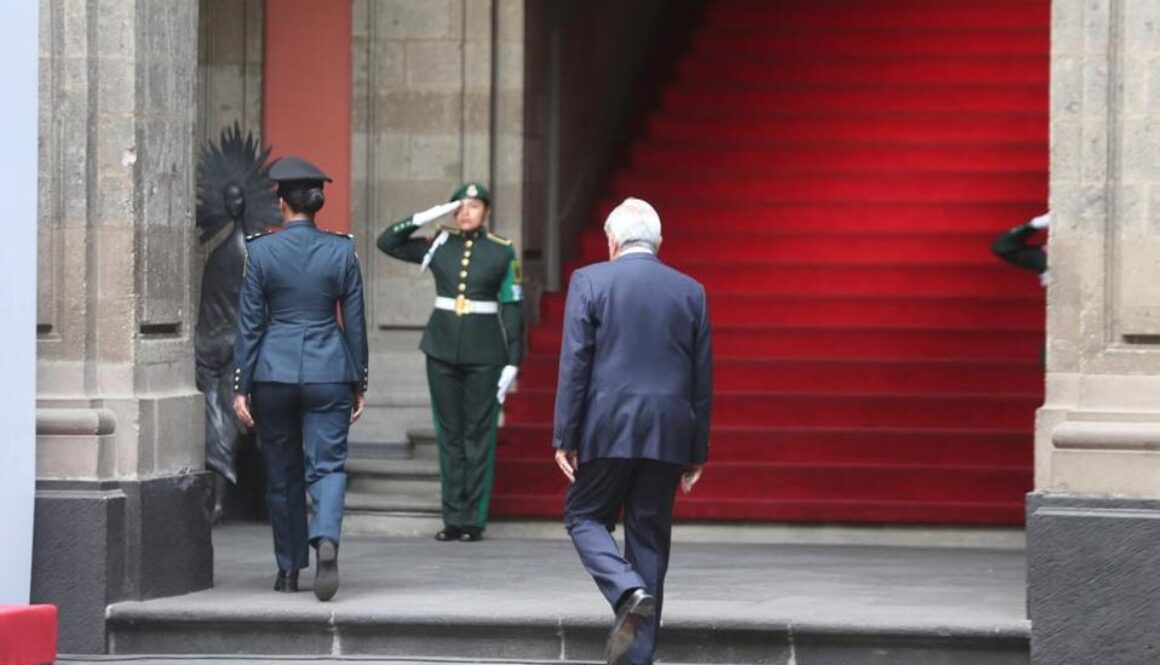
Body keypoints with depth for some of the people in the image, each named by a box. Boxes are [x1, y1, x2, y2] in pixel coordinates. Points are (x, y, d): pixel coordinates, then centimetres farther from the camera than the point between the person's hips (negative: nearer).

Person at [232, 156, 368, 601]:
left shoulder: (260, 251, -4)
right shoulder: (342, 251, -1)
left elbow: (249, 323, -2)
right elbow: (355, 322, 3)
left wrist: (241, 387, 2)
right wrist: (359, 383, 10)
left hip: (273, 372, 0)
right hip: (327, 373, 0)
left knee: (281, 475, 11)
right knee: (327, 465, 0)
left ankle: (289, 569, 18)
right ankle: (326, 539, -28)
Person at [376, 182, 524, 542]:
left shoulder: (502, 252, 0)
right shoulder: (439, 245, 6)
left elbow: (513, 308, 0)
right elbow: (387, 242, 7)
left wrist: (513, 362, -5)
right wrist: (424, 218, -5)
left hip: (484, 352, -3)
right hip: (442, 348, 3)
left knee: (479, 434, 0)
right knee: (448, 432, 5)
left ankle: (474, 519, 4)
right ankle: (453, 517, 10)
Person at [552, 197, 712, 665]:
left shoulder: (590, 282, -2)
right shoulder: (691, 292, 7)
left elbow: (574, 364, -6)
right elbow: (702, 378, 8)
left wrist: (564, 437, -2)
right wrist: (697, 452, 13)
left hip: (607, 431, -3)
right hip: (668, 435, 3)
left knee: (585, 517, 12)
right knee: (649, 536, 9)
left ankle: (629, 592, -15)